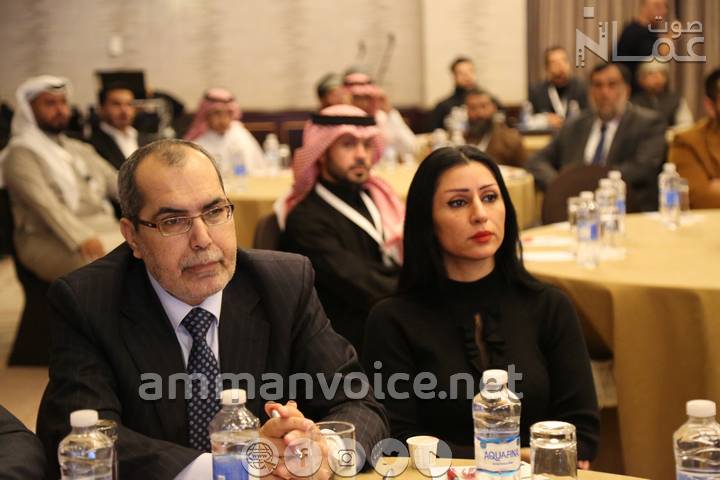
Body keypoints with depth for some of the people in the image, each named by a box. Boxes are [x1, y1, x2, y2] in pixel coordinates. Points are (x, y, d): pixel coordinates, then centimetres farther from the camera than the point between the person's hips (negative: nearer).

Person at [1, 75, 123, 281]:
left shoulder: (80, 149, 22)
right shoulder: (21, 154, -1)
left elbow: (116, 183, 17)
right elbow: (44, 203, -15)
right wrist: (82, 238, -30)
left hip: (104, 231, 7)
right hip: (51, 240, -6)